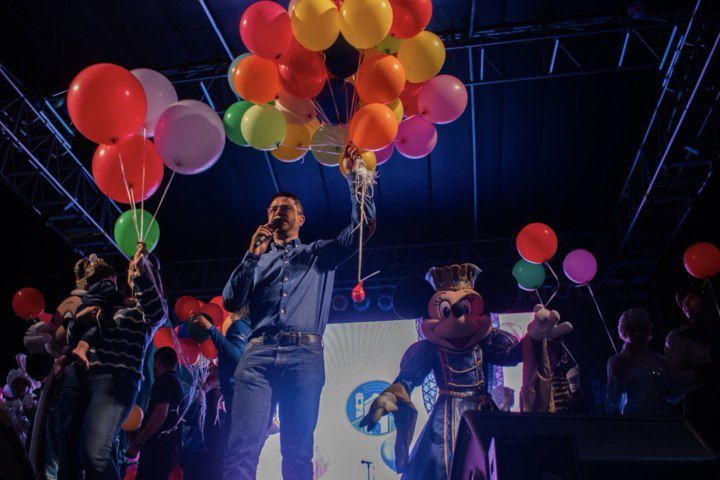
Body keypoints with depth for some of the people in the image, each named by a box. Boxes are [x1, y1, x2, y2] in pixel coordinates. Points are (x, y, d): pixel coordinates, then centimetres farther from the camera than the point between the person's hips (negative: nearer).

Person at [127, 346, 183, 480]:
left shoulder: (163, 380, -6)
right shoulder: (177, 382, 22)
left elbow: (160, 414, -19)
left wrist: (136, 444, -16)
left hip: (158, 446, -9)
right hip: (171, 447, 9)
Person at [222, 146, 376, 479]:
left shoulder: (320, 254, 25)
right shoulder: (257, 259, 28)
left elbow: (363, 226, 13)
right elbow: (230, 302, 14)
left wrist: (354, 175, 8)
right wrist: (253, 256, 6)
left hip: (305, 355, -1)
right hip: (258, 354, 1)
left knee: (298, 453, -7)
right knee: (242, 448, -14)